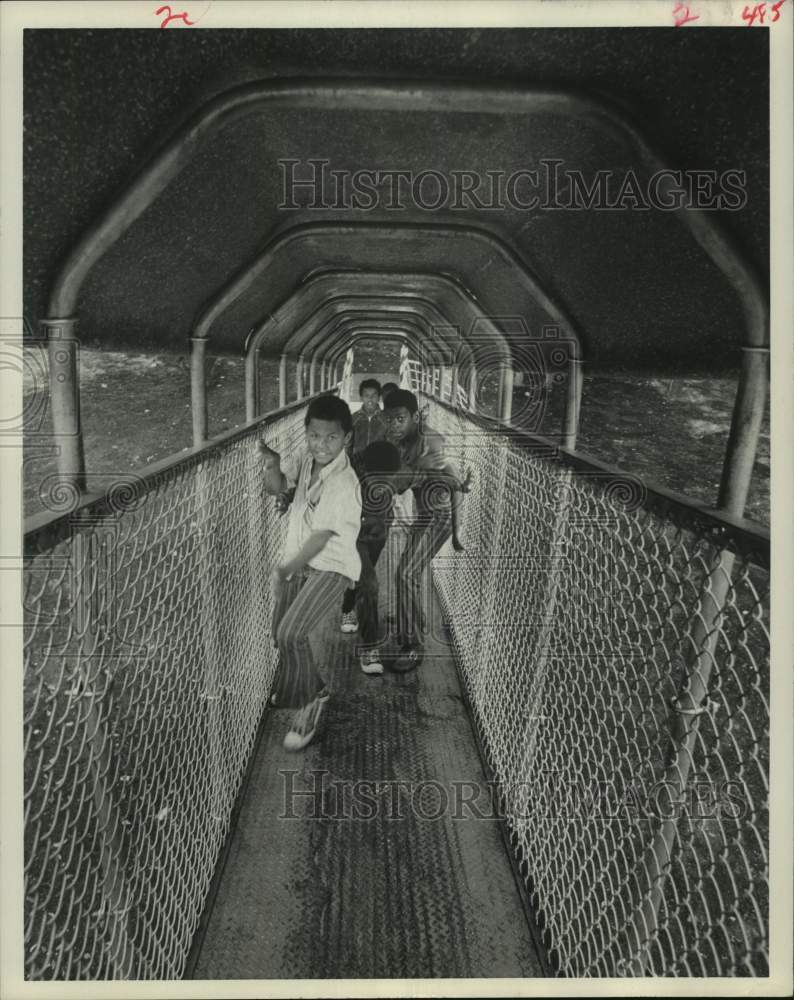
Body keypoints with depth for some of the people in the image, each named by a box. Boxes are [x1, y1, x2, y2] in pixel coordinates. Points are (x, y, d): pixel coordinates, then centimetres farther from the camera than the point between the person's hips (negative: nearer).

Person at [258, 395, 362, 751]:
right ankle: (311, 688, 45)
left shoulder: (343, 484, -25)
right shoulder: (307, 456, -4)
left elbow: (321, 538, -21)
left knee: (292, 633, -22)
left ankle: (308, 705, 2)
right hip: (298, 559, 7)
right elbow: (276, 487, 5)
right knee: (282, 635, 15)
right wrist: (272, 465, -17)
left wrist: (284, 570, -11)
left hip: (331, 566, -7)